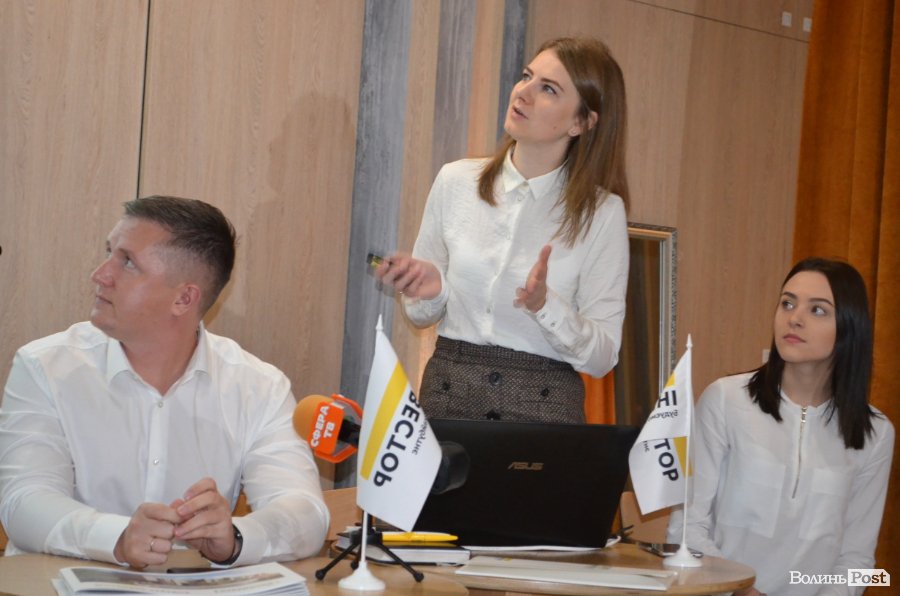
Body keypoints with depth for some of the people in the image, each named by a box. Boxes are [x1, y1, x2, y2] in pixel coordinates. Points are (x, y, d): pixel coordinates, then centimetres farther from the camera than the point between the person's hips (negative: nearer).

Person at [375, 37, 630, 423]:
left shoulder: (602, 211, -5)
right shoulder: (456, 181, 1)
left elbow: (601, 358, -6)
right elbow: (423, 315, 11)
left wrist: (546, 306, -21)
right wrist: (431, 291, -10)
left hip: (544, 406, -2)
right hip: (448, 393, 2)